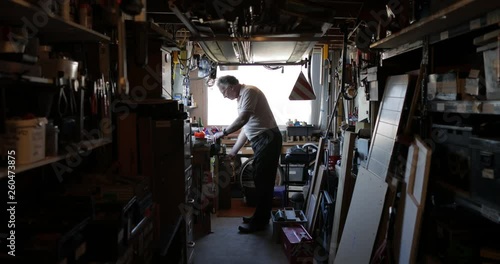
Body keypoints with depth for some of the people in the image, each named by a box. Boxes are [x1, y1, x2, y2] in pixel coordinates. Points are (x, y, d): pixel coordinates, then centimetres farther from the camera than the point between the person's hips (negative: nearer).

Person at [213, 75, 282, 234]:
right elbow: (246, 128, 21)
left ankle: (260, 222, 4)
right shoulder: (241, 99, 20)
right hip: (262, 141, 10)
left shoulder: (249, 91, -10)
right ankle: (261, 217, 25)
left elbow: (243, 119, -24)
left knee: (262, 181, -4)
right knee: (262, 180, 15)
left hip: (267, 139, -10)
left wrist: (223, 133, -16)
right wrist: (233, 151, 18)